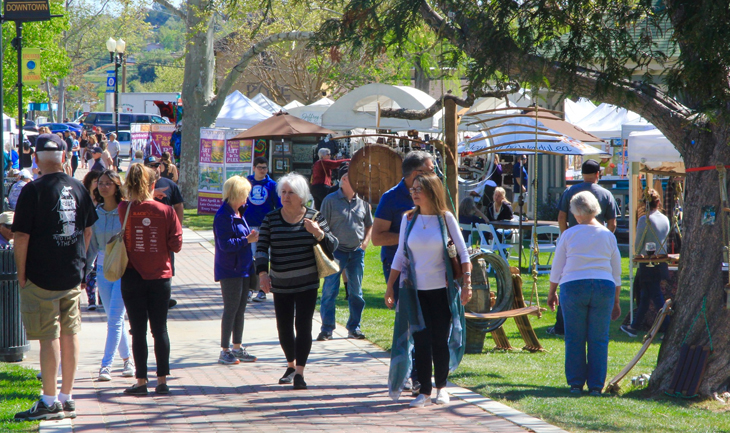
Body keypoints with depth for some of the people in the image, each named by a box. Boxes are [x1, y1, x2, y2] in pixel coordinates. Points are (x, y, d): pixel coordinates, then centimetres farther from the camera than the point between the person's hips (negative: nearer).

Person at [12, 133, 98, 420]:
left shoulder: (34, 190, -14)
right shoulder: (78, 188, 4)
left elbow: (22, 235, -15)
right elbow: (88, 230, 13)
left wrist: (21, 273, -6)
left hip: (42, 277, -5)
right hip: (73, 275, 6)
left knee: (49, 337, -3)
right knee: (70, 333, 11)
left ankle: (49, 402, 0)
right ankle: (67, 398, 18)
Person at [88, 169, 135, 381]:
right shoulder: (95, 213, 5)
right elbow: (92, 246, 13)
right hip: (103, 268, 5)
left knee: (115, 318, -9)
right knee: (114, 318, 11)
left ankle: (106, 365, -10)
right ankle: (127, 360, 25)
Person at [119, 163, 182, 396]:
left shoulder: (124, 209, -7)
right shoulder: (166, 211, -7)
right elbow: (176, 244, -6)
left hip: (133, 276, -1)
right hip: (160, 277, 1)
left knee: (138, 330, 4)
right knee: (160, 329, 8)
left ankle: (141, 381, 5)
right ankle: (162, 380, 8)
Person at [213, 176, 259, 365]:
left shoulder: (238, 213, 12)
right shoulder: (223, 216, -17)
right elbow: (225, 244, -23)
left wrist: (250, 236, 8)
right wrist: (247, 239, -19)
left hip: (243, 269, 9)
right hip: (230, 271, -9)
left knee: (240, 309, 13)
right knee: (231, 309, -4)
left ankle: (237, 348, 21)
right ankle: (224, 351, 3)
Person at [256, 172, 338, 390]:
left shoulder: (313, 217, 0)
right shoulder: (271, 219, 3)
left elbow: (332, 246, 1)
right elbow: (262, 247, 1)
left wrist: (318, 233, -18)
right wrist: (262, 272, -13)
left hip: (307, 283, -2)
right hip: (280, 284, 2)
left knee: (303, 325, -9)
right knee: (284, 327, 7)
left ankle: (300, 372, -5)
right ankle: (291, 365, 30)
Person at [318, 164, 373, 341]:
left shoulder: (363, 201, 7)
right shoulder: (330, 200, -3)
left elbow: (369, 225, 17)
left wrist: (365, 243, 4)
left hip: (357, 252, 4)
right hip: (336, 251, -3)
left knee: (356, 291, 8)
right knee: (329, 290, -6)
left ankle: (354, 328, 17)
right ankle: (326, 329, 0)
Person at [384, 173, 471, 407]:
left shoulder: (445, 218, -2)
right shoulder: (408, 218, 3)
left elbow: (462, 252, 0)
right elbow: (400, 256, 8)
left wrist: (467, 283, -9)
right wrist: (390, 287, 5)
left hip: (442, 289, -1)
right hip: (416, 289, 1)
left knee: (440, 340, 3)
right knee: (421, 340, -2)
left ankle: (441, 387, 19)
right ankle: (424, 391, 3)